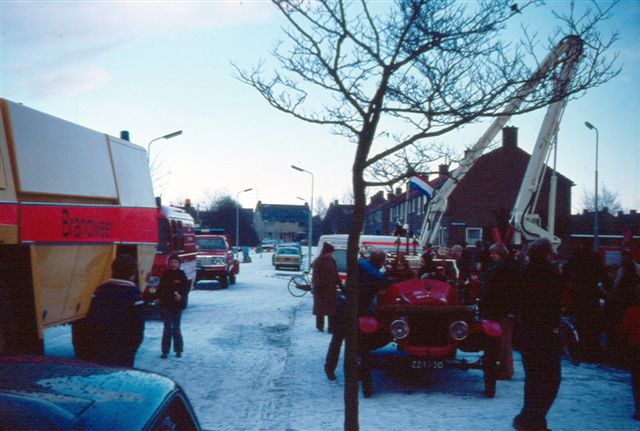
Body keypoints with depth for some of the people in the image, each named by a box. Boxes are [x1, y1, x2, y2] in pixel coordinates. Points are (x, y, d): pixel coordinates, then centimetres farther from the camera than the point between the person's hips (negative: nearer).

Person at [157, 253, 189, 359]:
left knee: (176, 328, 6)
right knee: (167, 328, 2)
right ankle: (165, 351, 6)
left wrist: (181, 296, -17)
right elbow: (161, 287, 9)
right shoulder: (165, 274, 2)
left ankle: (178, 349, 18)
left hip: (177, 304, -1)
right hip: (166, 304, 1)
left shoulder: (181, 274, -1)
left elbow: (186, 288, -1)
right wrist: (159, 298, 0)